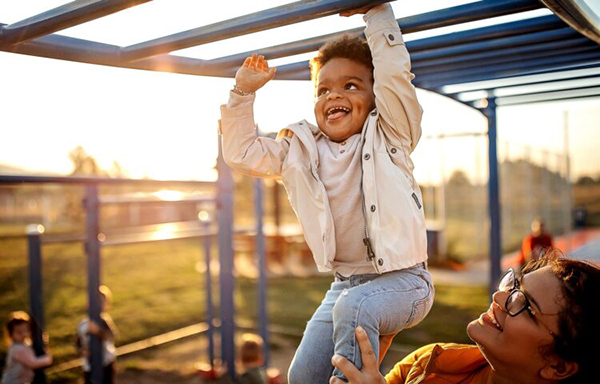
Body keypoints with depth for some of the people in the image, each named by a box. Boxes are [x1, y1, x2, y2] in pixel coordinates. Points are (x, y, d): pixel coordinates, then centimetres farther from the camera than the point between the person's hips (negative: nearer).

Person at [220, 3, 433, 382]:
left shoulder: (387, 137, -4)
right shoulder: (301, 151, 7)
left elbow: (394, 73, -17)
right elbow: (241, 152, 9)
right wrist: (244, 93, 2)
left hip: (403, 279, -5)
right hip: (345, 282, 5)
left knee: (353, 306, -35)